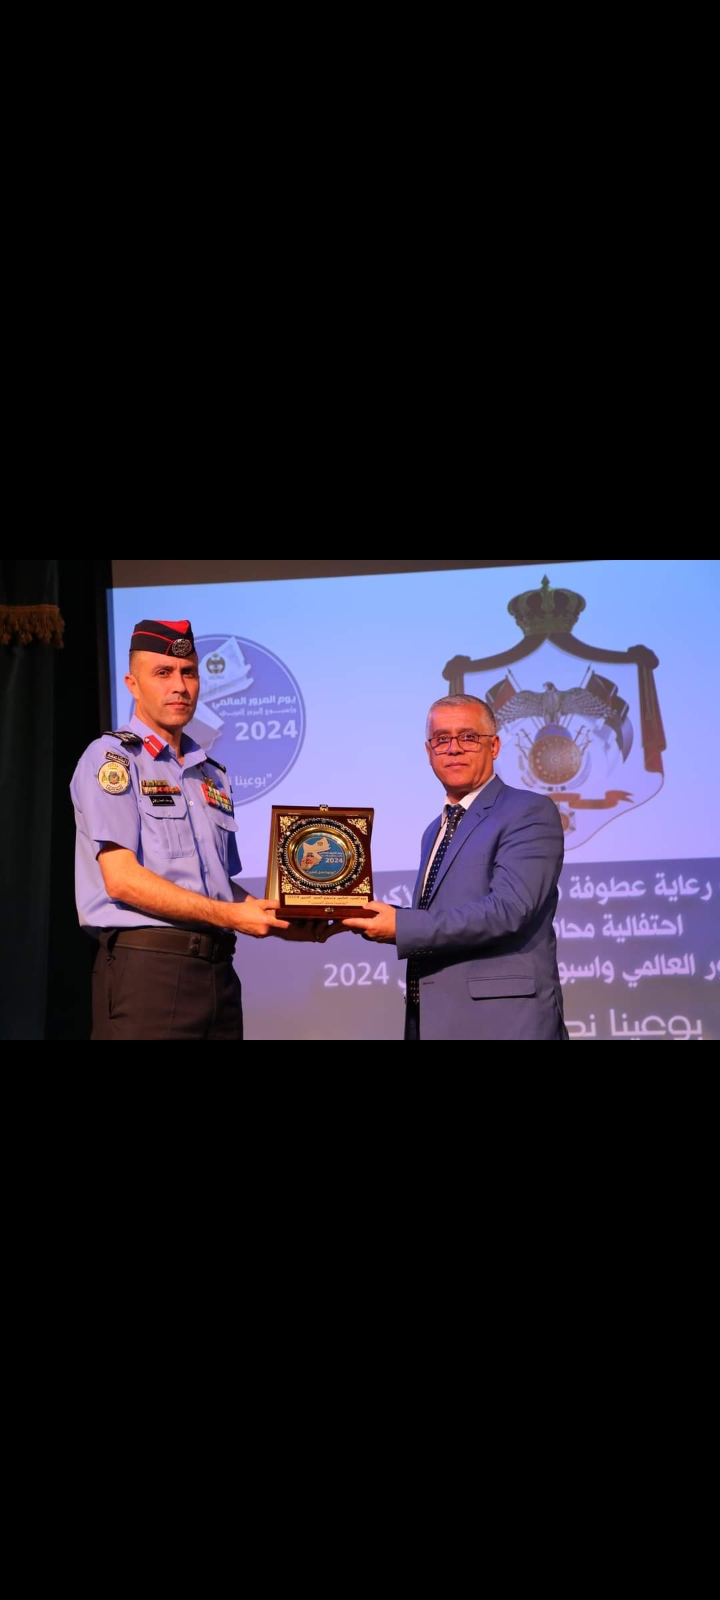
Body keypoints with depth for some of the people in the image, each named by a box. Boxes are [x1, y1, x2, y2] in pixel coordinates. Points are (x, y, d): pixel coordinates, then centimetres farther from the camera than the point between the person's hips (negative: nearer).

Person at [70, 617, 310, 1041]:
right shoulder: (112, 759, -3)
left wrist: (283, 921, 4)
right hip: (146, 971, -6)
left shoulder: (214, 776, 18)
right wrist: (231, 915, -15)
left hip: (218, 971, 6)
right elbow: (122, 878, -13)